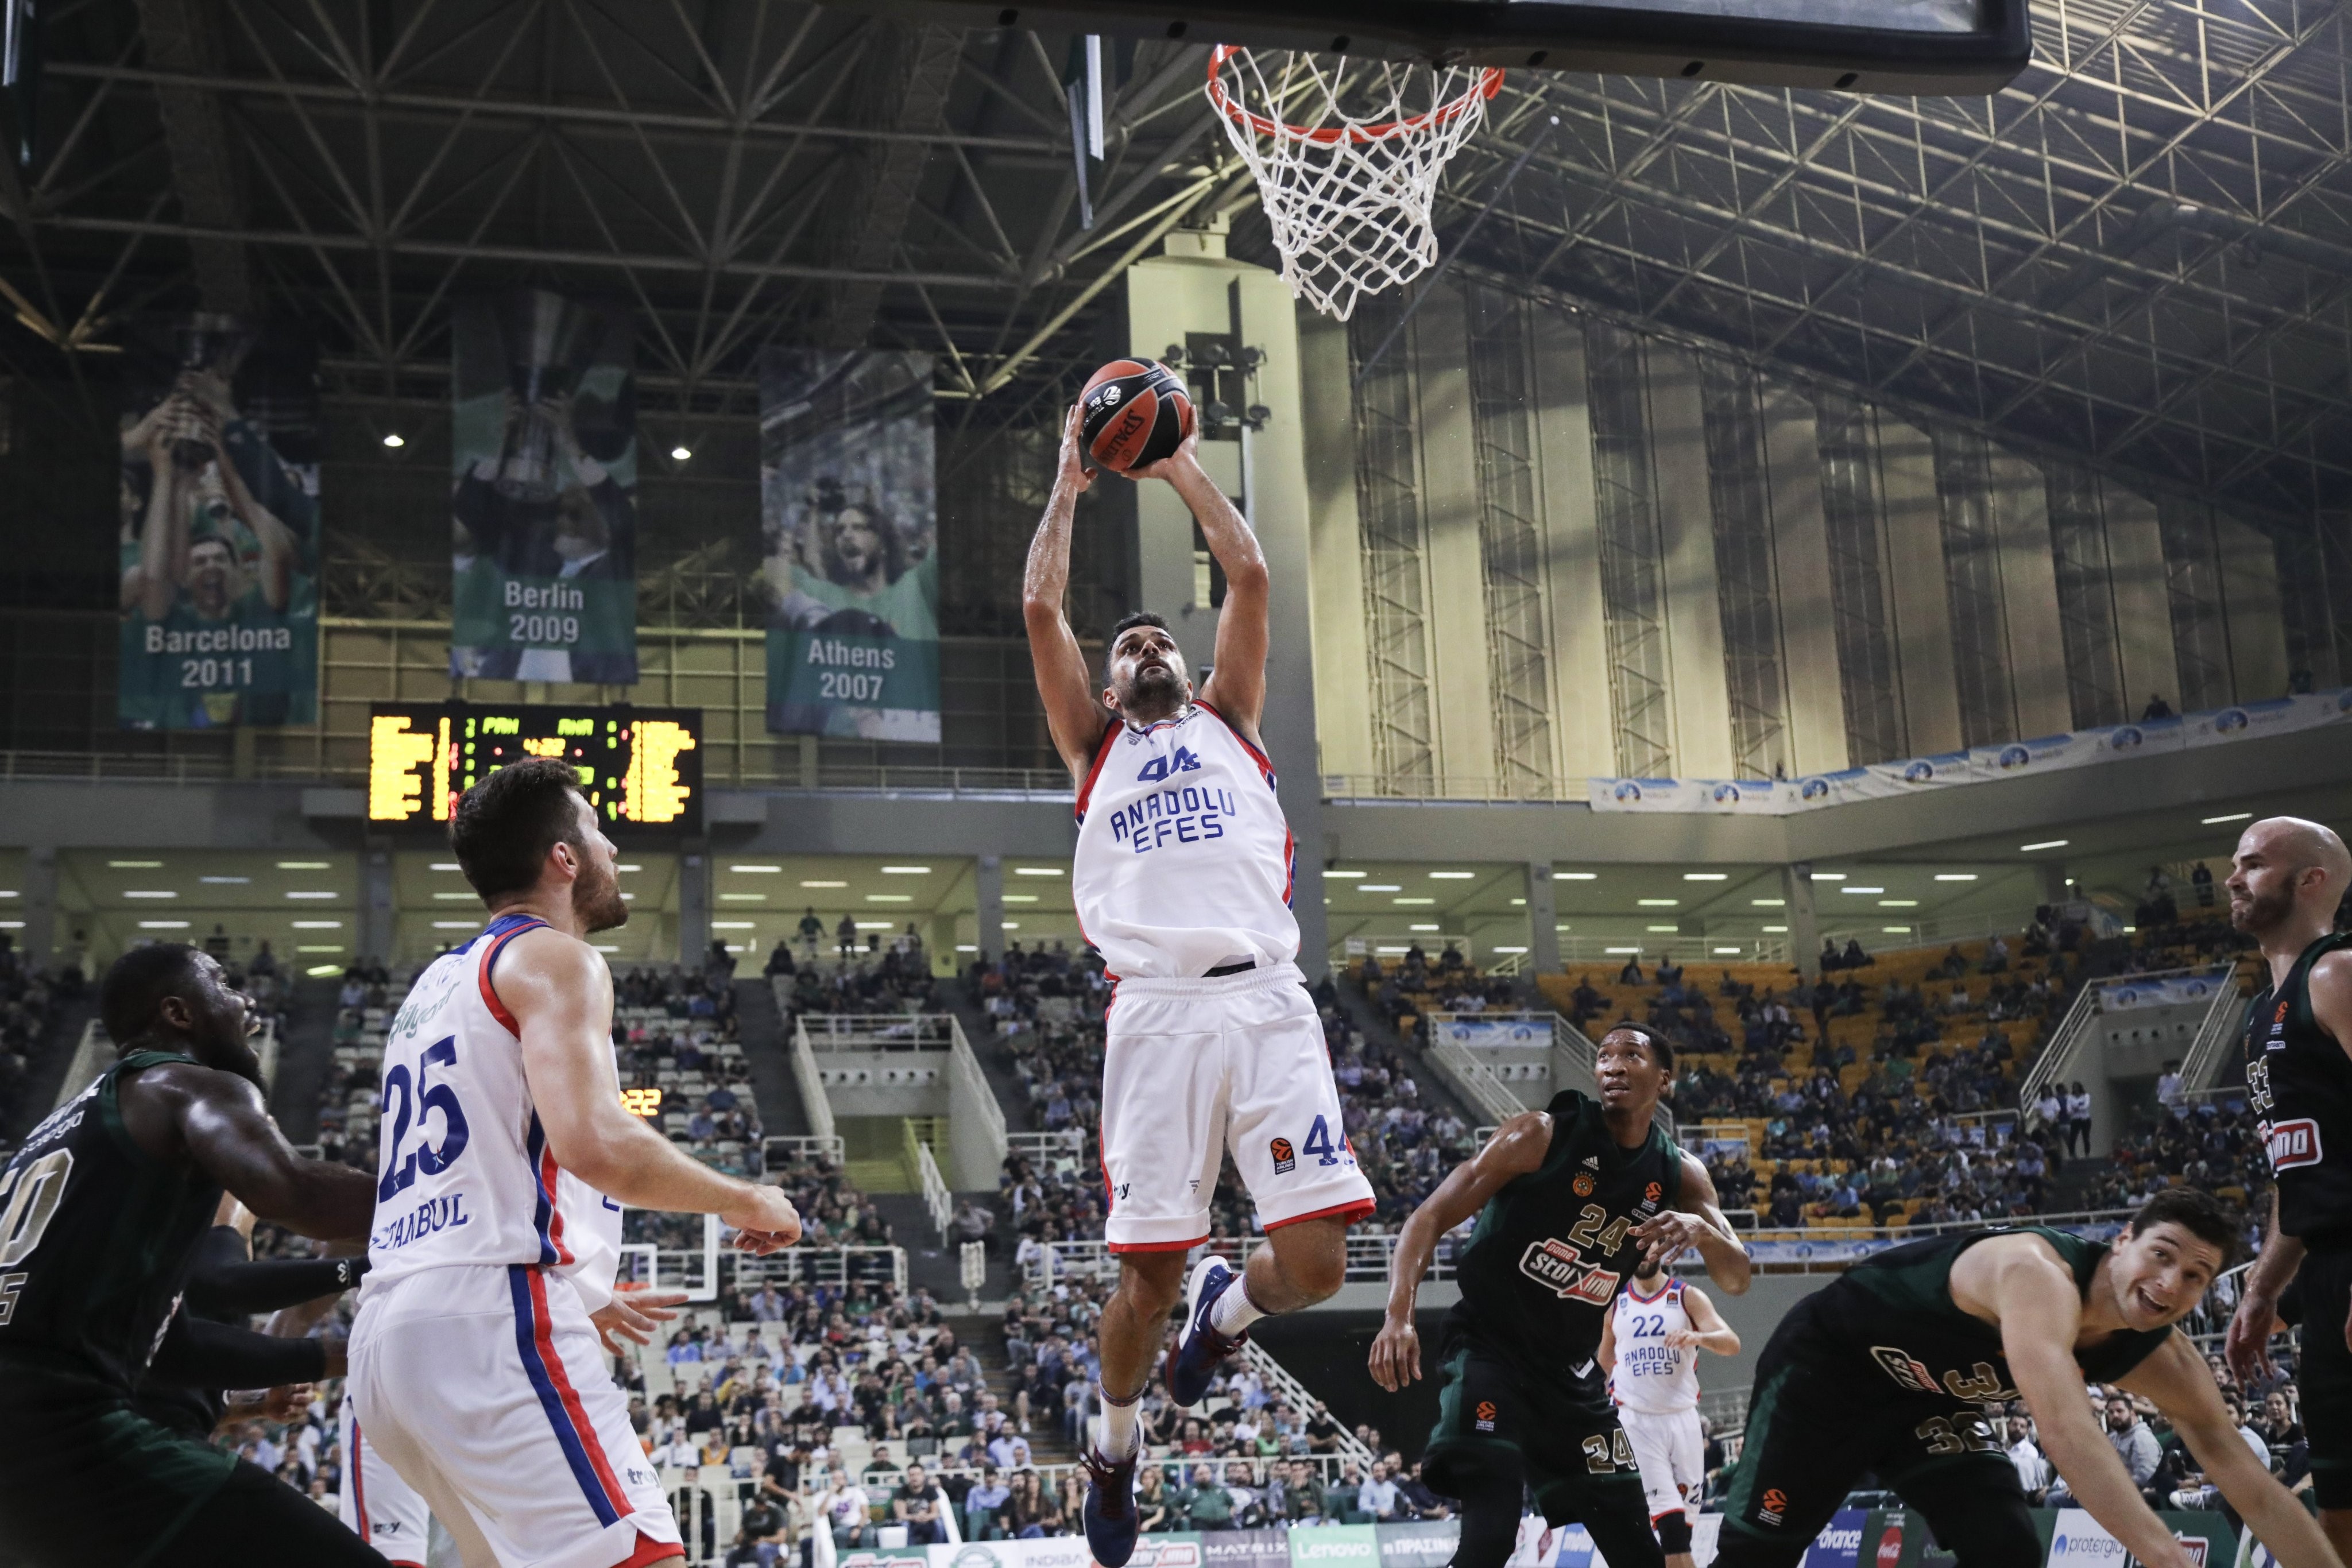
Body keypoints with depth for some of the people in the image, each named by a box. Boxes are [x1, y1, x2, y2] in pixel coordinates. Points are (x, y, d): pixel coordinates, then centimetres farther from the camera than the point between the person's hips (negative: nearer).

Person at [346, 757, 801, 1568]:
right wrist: (746, 1203, -5)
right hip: (489, 1318, -10)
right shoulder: (553, 957, -3)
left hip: (385, 1331, 10)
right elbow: (595, 1144, -19)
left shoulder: (435, 983, 25)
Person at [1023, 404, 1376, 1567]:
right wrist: (1072, 480, 22)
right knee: (1148, 1278, -3)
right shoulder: (1095, 744, 22)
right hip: (1159, 1012, -1)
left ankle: (1224, 1309, 26)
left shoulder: (1228, 722, 25)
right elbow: (1040, 606, 13)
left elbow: (1251, 577, 17)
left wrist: (1182, 468, 24)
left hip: (1268, 1002, 1)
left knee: (1315, 1263, -10)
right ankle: (1114, 1447, 26)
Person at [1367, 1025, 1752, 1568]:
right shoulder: (1542, 1135, -12)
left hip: (1573, 1372, 6)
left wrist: (1702, 1231, -22)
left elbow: (1737, 1279, 2)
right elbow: (1431, 1217, -14)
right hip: (1490, 1350, -6)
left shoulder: (1678, 1176, 2)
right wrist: (1399, 1315, -30)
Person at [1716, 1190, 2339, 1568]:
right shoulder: (2040, 1272, -38)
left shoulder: (2164, 1362, -14)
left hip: (1931, 1395, 7)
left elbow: (2254, 1488, -13)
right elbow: (2067, 1431, -53)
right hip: (1827, 1360, -7)